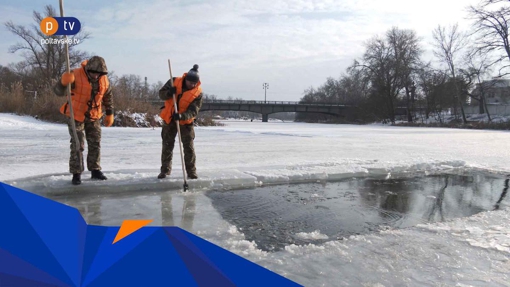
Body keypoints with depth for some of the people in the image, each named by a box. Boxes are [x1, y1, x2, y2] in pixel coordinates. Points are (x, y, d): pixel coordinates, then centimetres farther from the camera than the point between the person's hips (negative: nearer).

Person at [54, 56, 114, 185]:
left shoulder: (104, 79, -6)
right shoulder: (76, 75, -22)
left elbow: (108, 96, 10)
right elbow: (58, 91, -28)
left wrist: (109, 114, 11)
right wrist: (63, 82, -49)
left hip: (94, 116, 5)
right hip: (76, 115, -5)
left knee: (95, 144, 10)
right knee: (77, 145, -5)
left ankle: (95, 170, 23)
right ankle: (76, 173, 5)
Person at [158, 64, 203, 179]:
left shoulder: (198, 92, -14)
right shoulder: (174, 82, -10)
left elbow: (194, 111, -20)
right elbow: (161, 94, -4)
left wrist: (182, 116, -38)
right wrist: (169, 93, -27)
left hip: (186, 121, -1)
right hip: (169, 119, 2)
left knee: (189, 147, -1)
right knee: (167, 146, 9)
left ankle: (191, 171, 11)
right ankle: (165, 170, 22)